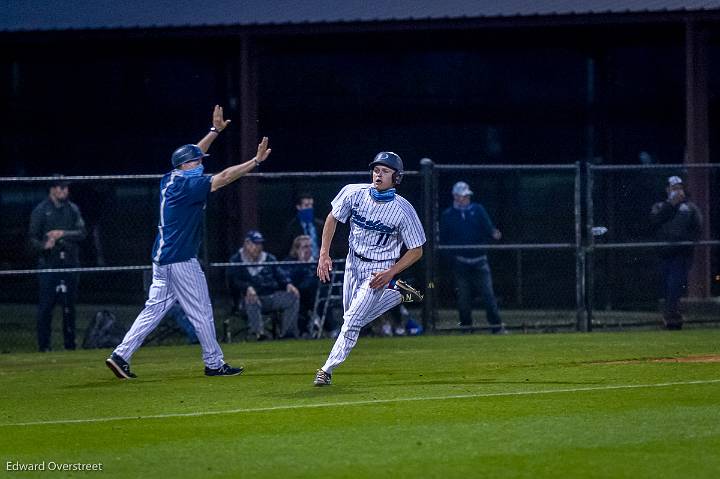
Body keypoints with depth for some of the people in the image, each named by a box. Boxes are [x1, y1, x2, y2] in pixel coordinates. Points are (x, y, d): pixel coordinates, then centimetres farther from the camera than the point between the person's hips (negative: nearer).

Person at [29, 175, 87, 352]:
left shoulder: (73, 209, 12)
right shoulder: (40, 210, 3)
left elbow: (82, 233, 2)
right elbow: (33, 238, 0)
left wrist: (62, 234, -13)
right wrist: (44, 246, -21)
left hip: (70, 262, 3)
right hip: (49, 263, -3)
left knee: (69, 306, 5)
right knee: (46, 305, -7)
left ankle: (70, 344, 12)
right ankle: (44, 345, -2)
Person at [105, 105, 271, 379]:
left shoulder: (170, 180, 10)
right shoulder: (187, 185, -14)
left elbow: (192, 156, 25)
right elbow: (223, 178, -19)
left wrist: (215, 131, 29)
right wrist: (256, 161, -18)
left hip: (162, 258, 9)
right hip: (181, 260, -9)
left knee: (155, 308, 9)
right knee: (201, 313, 0)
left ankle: (121, 356, 2)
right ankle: (214, 364, 7)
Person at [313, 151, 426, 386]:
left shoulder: (403, 210, -22)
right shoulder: (353, 193, -13)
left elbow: (416, 251, -13)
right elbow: (333, 218, 4)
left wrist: (390, 273, -25)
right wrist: (324, 254, -6)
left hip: (380, 270, -5)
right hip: (353, 262, 5)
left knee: (353, 320, -11)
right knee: (352, 314, 18)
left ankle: (327, 370, -2)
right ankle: (397, 293, 33)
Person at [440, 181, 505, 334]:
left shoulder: (478, 210, 9)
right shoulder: (447, 215, 8)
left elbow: (488, 228, 2)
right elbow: (443, 239, 8)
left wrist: (494, 234, -20)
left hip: (479, 259, 0)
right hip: (460, 262, 0)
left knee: (488, 293, -8)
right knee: (463, 297, 3)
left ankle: (496, 326, -9)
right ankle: (465, 326, 15)